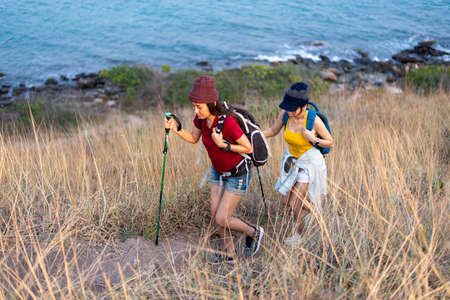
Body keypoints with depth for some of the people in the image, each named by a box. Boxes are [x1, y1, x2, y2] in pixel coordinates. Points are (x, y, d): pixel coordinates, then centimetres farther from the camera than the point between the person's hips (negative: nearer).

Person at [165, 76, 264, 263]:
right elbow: (193, 138, 8)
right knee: (215, 215, 9)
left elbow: (248, 148, -22)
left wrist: (223, 145, -31)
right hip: (218, 172, 7)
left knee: (222, 220, -4)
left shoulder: (228, 122, -32)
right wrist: (176, 129, -9)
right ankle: (229, 254, 29)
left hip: (238, 175, -7)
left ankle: (254, 233, 23)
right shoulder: (201, 119, -11)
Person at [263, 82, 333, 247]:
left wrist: (314, 140, -30)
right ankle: (307, 208, 45)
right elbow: (273, 131, 3)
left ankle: (298, 234, 26)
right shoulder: (285, 114, -15)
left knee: (295, 205, -2)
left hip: (310, 163, -5)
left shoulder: (314, 120, -27)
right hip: (292, 160, 5)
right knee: (286, 201, 13)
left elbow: (330, 142, -13)